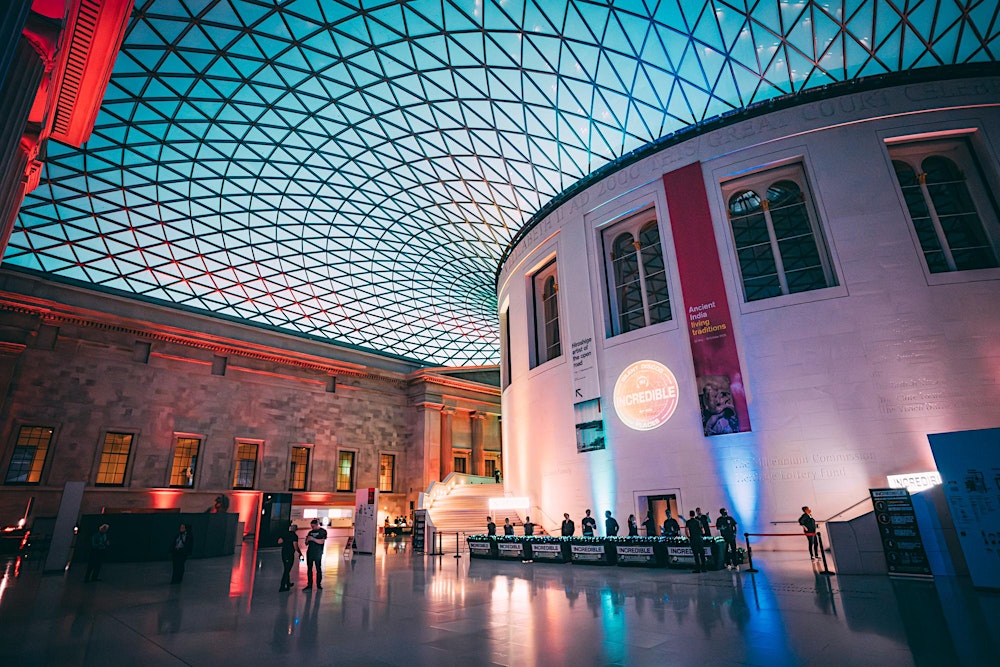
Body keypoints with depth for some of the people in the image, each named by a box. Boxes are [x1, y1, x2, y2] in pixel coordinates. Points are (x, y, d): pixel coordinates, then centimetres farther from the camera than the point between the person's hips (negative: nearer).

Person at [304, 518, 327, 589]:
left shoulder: (323, 531, -4)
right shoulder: (310, 532, 12)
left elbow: (321, 542, -14)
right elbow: (306, 543, 16)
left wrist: (313, 539, -21)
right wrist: (307, 540, -7)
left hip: (318, 553, -5)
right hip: (310, 553, 5)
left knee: (318, 569, 0)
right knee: (309, 569, 6)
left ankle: (318, 584, 7)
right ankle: (309, 584, 12)